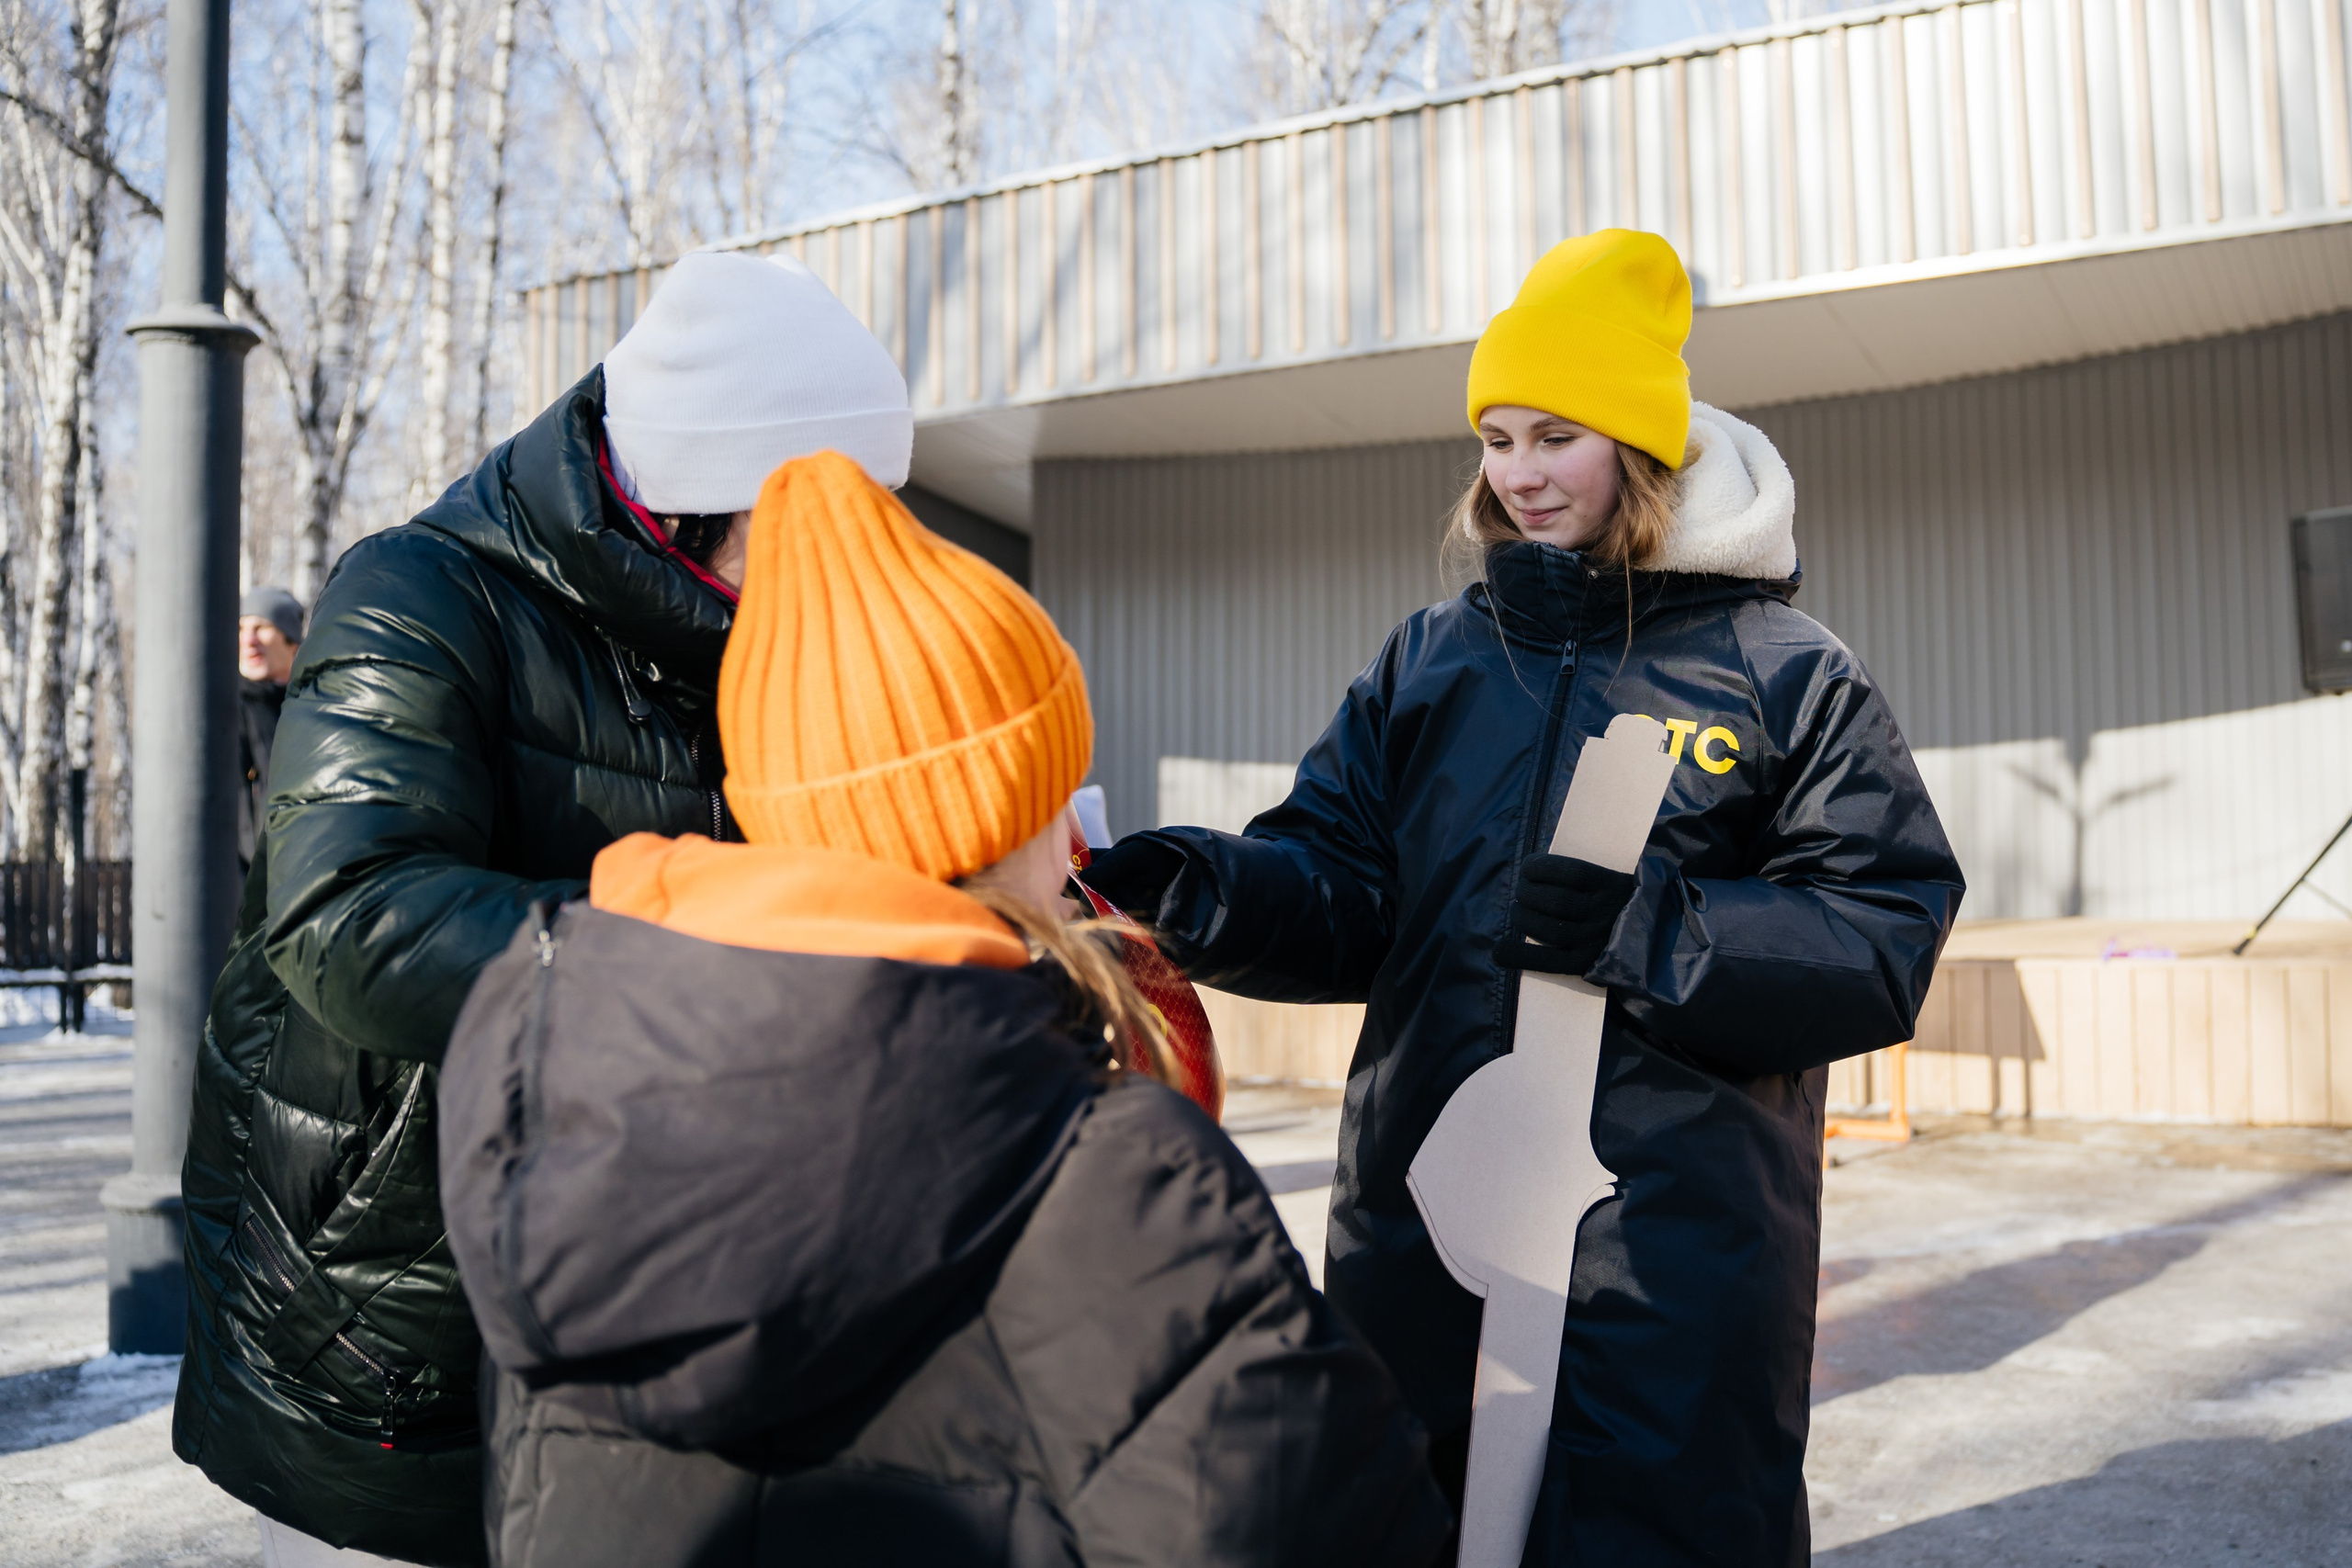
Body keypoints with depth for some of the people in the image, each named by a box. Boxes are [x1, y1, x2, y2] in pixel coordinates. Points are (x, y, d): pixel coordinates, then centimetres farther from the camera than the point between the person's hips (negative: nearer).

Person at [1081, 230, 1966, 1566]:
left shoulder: (1783, 673, -1)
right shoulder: (1430, 662, 11)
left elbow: (1888, 943, -9)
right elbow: (1341, 892, 3)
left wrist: (1644, 927, -22)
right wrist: (1199, 889, -18)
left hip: (1677, 1268, -4)